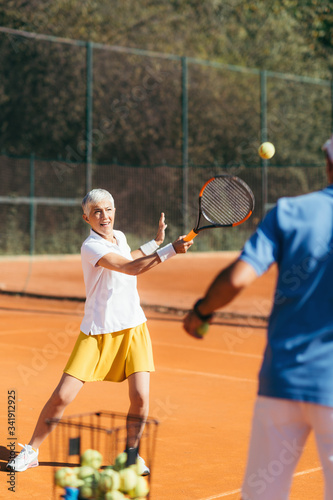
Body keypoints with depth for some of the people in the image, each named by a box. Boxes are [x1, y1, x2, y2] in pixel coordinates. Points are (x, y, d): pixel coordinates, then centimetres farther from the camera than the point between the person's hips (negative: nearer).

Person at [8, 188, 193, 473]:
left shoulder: (120, 236, 8)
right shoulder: (91, 247, -16)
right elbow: (132, 268, -27)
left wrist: (155, 242, 30)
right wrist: (170, 250, -29)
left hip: (133, 327, 5)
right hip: (97, 332, -5)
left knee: (140, 397, -10)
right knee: (62, 396, -8)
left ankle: (131, 452, 14)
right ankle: (31, 452, 11)